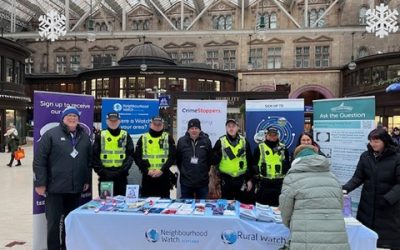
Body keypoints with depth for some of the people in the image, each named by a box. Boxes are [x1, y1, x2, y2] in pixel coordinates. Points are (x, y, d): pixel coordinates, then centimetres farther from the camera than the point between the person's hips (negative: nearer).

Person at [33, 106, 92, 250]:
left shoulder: (84, 137, 11)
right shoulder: (51, 134, -4)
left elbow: (89, 160, 15)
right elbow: (39, 160, -8)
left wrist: (87, 180, 11)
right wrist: (40, 183, -11)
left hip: (76, 188, 4)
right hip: (55, 187, -4)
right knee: (54, 221, 2)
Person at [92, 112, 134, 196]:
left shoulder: (125, 136, 6)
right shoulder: (100, 136, 6)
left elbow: (130, 155, 0)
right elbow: (95, 156, 1)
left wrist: (122, 171, -11)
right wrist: (102, 171, -9)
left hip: (121, 177, 0)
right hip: (104, 177, 0)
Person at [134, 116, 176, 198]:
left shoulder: (168, 138, 5)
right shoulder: (143, 138, 8)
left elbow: (172, 156, -3)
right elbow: (137, 157, 3)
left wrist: (162, 170, -14)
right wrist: (146, 170, -9)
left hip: (164, 176, -1)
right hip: (147, 176, 1)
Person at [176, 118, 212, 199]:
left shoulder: (206, 141, -3)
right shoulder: (182, 141, -2)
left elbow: (210, 158, 7)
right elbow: (178, 159, 7)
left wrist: (205, 171, 9)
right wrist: (183, 171, 9)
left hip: (202, 182, 0)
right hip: (186, 182, 0)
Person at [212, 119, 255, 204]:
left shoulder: (244, 141, 4)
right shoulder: (221, 141, -1)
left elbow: (250, 162, 8)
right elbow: (214, 161, -2)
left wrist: (250, 179, 5)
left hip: (241, 179, 1)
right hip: (226, 179, -1)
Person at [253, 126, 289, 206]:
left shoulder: (283, 148, 8)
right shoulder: (260, 148, 2)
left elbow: (287, 166, 13)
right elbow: (254, 166, 3)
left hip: (280, 183, 2)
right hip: (264, 183, -1)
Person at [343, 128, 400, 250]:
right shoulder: (365, 156, 1)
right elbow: (358, 177, 2)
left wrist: (388, 199, -21)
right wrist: (346, 188, -14)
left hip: (389, 207, -3)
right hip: (367, 205, 3)